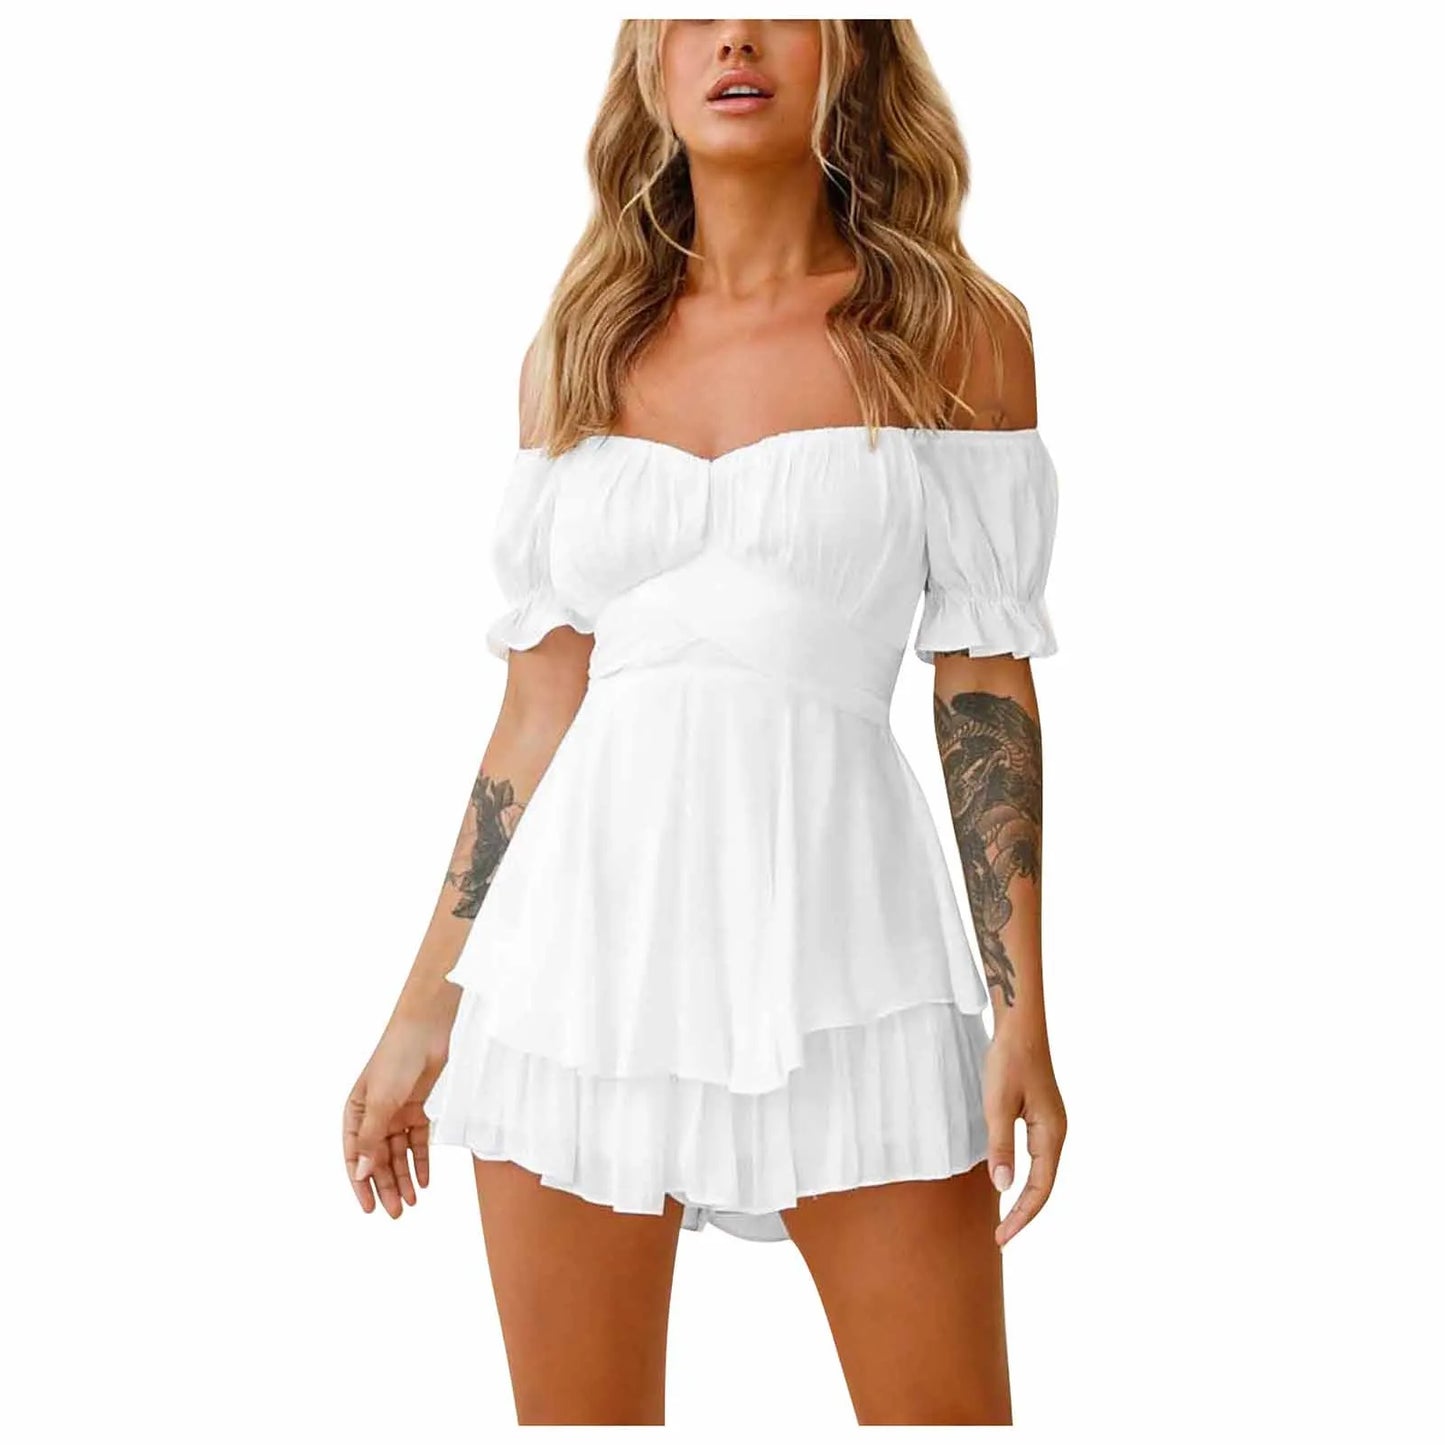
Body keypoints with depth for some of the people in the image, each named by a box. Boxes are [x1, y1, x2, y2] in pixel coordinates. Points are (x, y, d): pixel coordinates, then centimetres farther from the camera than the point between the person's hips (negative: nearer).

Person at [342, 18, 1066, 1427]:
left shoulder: (957, 333, 4)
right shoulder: (577, 354, 11)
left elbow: (985, 693, 2)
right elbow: (536, 710, 11)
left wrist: (1022, 1015, -4)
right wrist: (425, 1009, 10)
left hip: (835, 940, -2)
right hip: (585, 939, 3)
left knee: (944, 1411, 1)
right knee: (574, 1413, 9)